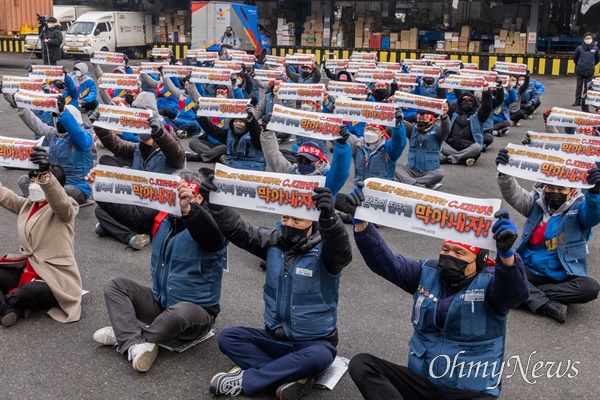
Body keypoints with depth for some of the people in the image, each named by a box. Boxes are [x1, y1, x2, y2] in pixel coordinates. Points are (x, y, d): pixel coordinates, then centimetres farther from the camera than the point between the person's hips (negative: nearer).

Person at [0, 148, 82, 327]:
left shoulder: (65, 209, -12)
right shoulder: (27, 204, 13)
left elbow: (59, 199, -34)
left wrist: (46, 174, -54)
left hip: (55, 278, -8)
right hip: (27, 270, 8)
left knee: (29, 292, -37)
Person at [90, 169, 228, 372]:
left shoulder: (208, 225, -16)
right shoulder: (163, 220, 4)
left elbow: (212, 237, -39)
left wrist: (189, 209, -57)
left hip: (196, 311, -6)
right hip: (159, 302, 6)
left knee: (181, 312, -39)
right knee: (115, 286, -7)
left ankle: (123, 336, -12)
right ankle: (134, 345, -29)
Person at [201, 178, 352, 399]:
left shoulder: (324, 249, -16)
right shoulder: (274, 240, -2)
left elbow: (341, 251, -39)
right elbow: (238, 230, -9)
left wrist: (328, 217, -60)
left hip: (313, 342, -5)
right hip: (275, 337, 5)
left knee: (318, 357, -37)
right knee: (228, 337, -12)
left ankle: (245, 379, -21)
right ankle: (293, 377, -23)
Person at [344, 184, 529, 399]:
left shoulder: (489, 281, -8)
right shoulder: (427, 272, 5)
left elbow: (515, 292, -30)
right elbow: (384, 261, -1)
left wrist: (506, 253, -50)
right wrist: (361, 223, -15)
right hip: (420, 380, 5)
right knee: (360, 364, -16)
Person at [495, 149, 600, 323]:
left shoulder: (579, 207, -1)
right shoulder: (537, 202, 7)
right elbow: (514, 195, -8)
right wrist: (504, 173, -29)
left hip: (563, 278, -1)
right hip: (530, 272, 1)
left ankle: (529, 294, -23)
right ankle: (548, 306, -31)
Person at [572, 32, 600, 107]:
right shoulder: (580, 48, -5)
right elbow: (575, 57, 8)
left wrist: (592, 65, 12)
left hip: (590, 72, 1)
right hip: (580, 71, -1)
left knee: (587, 87, 6)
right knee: (579, 86, 4)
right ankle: (577, 101, 7)